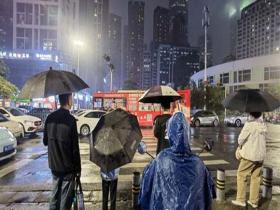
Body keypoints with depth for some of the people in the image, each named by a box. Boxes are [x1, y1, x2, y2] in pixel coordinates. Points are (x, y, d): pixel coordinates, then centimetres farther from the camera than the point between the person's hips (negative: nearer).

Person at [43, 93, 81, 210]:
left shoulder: (50, 117, -2)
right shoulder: (70, 119, -20)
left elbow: (45, 141, 8)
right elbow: (75, 147, -17)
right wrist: (78, 168, -8)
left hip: (54, 165, 6)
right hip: (67, 166, -6)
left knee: (55, 192, 20)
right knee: (66, 196, 8)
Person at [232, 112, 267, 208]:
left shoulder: (249, 124, -16)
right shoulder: (263, 125, 3)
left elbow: (241, 138, -13)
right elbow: (261, 139, 9)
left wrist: (240, 145, 8)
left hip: (249, 155, -6)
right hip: (260, 155, 6)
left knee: (241, 175, 6)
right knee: (256, 177, 13)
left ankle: (241, 200, 10)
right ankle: (254, 201, 22)